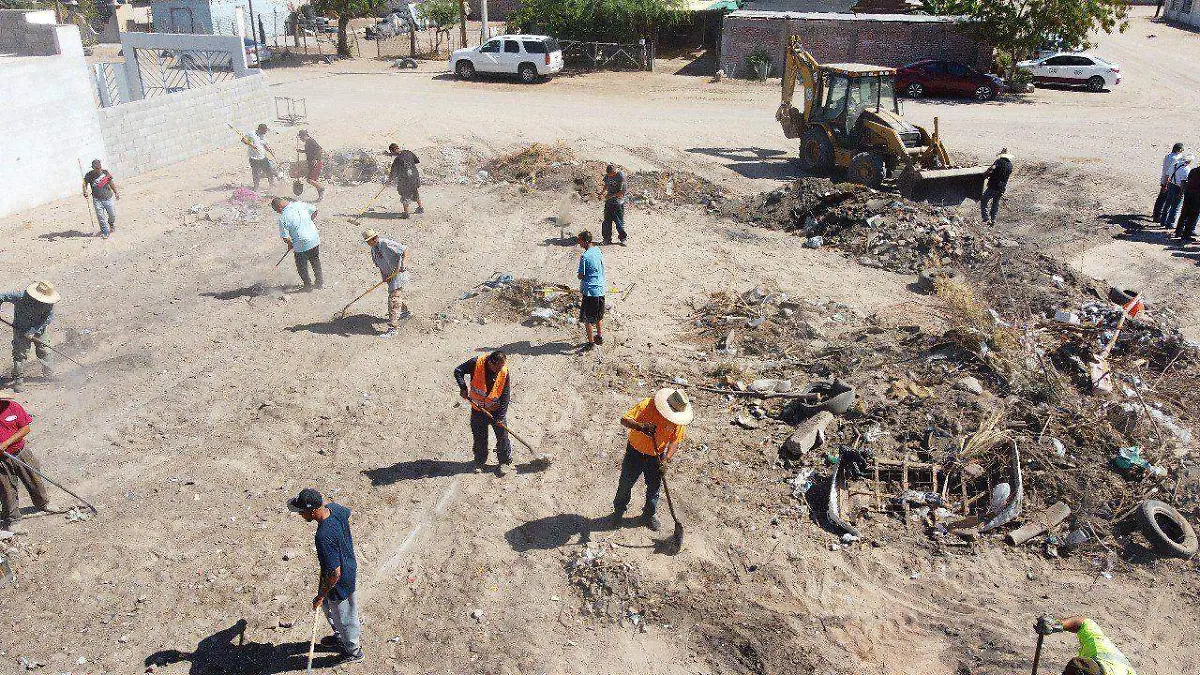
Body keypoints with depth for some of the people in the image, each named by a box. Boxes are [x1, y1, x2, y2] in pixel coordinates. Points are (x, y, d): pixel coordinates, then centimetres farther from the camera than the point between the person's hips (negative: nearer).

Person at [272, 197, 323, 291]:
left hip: (301, 245, -5)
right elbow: (315, 210, 10)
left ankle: (308, 286, 29)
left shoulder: (283, 218, -16)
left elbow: (285, 237, -12)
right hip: (315, 240, 5)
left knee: (302, 267, 17)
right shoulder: (300, 204, -5)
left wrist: (290, 245, 8)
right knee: (316, 262, 25)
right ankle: (320, 282, 36)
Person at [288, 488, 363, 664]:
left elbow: (334, 573, -33)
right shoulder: (336, 509, -18)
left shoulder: (323, 537, -41)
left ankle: (353, 651, 47)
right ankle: (341, 637, 59)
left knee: (343, 617, 21)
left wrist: (321, 596, -18)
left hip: (339, 583, -8)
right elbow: (347, 512, 10)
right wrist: (322, 500, 20)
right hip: (350, 567, 8)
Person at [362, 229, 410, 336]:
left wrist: (404, 262, -35)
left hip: (399, 273, -10)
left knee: (393, 298, -16)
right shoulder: (373, 249, 8)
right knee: (393, 295, 26)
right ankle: (404, 311, 55)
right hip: (389, 275, 10)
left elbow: (405, 249, -21)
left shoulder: (386, 244, -19)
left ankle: (392, 328, -19)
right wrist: (383, 275, -1)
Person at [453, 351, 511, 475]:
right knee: (479, 437, 12)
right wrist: (463, 388, -22)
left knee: (502, 436, 2)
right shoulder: (476, 363, -20)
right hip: (478, 409, 1)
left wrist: (501, 416, -16)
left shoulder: (504, 372, -18)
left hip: (496, 410, -1)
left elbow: (505, 396, -13)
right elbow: (458, 371, -8)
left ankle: (504, 461, 21)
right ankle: (480, 462, 31)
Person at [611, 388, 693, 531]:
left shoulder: (678, 419, -17)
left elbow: (675, 441, -12)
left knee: (654, 487, 15)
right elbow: (624, 420, -31)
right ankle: (618, 512, 38)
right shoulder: (646, 405, -27)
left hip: (656, 457, 2)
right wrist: (641, 426, -49)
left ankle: (649, 515, 40)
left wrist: (666, 460, -26)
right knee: (625, 483, 13)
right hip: (635, 452, -2)